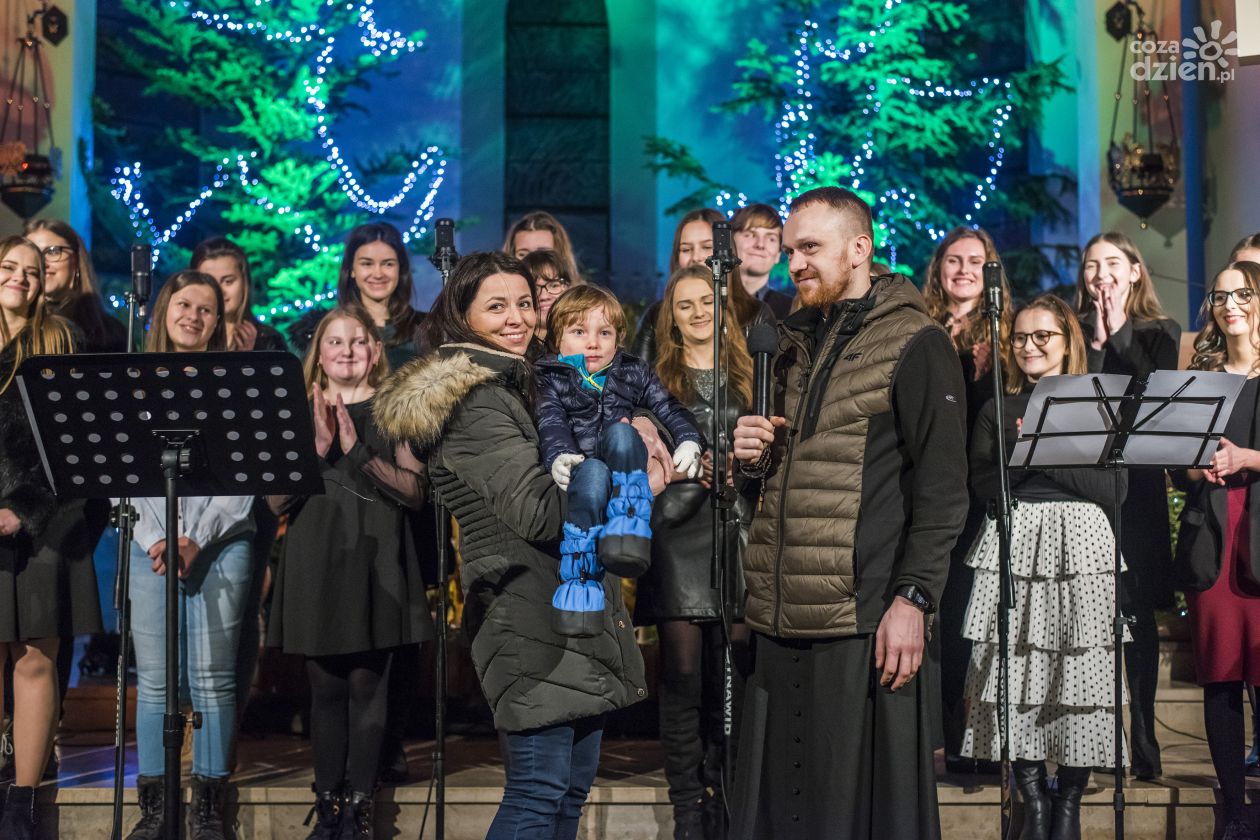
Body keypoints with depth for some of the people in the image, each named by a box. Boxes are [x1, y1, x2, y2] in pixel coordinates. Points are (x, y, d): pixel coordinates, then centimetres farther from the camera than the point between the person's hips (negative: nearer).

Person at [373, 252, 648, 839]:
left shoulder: (512, 387, 19)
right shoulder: (475, 403, -13)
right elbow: (539, 512, -21)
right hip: (535, 620, -10)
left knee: (571, 787, 11)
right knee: (541, 790, -10)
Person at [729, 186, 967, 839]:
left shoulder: (914, 345, -4)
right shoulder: (796, 346, 20)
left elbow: (941, 488, -10)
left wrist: (913, 598, -18)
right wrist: (757, 457, 7)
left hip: (863, 622, -7)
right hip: (781, 616, 7)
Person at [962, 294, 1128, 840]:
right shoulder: (997, 411, 14)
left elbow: (1113, 488, -2)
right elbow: (982, 487, 5)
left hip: (1080, 544, -1)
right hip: (1013, 544, 1)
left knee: (1079, 670, -7)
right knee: (1016, 669, -6)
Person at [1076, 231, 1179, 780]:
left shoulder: (1160, 333, 11)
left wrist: (1121, 334, -3)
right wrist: (1097, 343, -6)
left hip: (1138, 483, 0)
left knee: (1136, 610, 0)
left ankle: (1143, 741, 4)